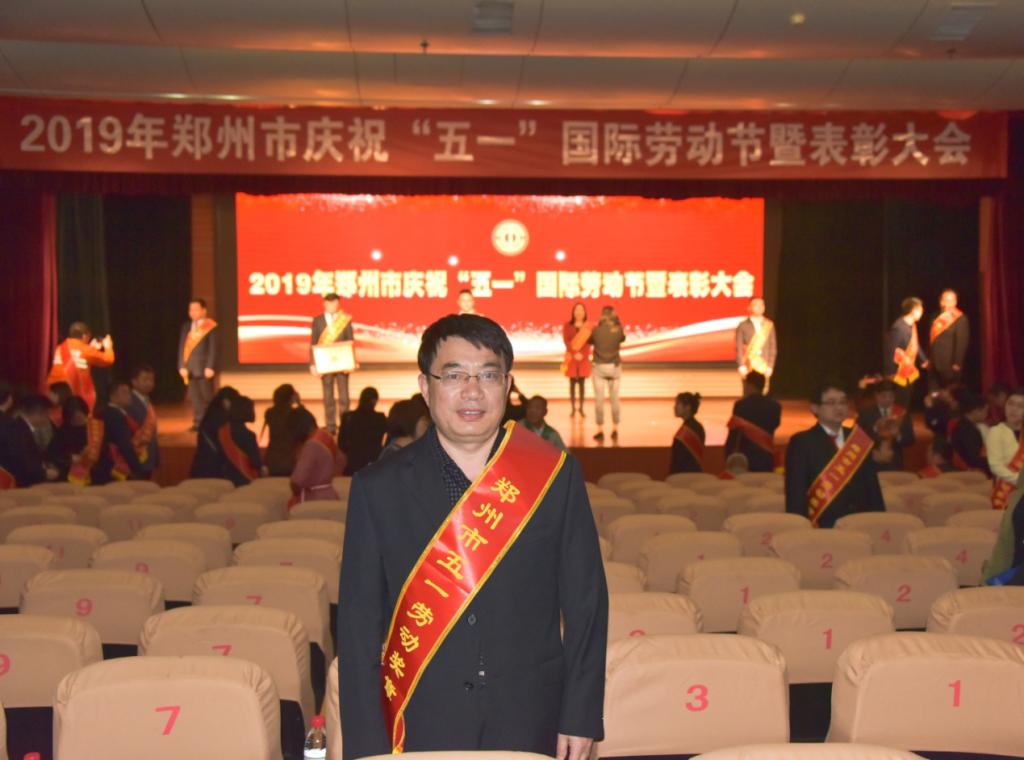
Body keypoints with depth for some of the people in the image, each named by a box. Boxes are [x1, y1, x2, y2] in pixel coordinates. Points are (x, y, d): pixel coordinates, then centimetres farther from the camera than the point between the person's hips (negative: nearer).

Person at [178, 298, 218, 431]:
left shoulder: (211, 326, -2)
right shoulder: (186, 326, 13)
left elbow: (213, 348, -6)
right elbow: (182, 347, 11)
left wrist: (210, 367, -13)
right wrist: (182, 366, 1)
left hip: (204, 367, -5)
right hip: (190, 368, 5)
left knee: (207, 397, -1)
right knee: (195, 397, 5)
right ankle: (198, 423, 10)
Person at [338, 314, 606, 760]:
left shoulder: (556, 476, -1)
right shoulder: (378, 488, -2)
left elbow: (586, 604, 2)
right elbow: (358, 626, -2)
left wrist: (580, 716, -1)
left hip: (531, 723, 1)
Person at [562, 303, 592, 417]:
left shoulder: (588, 326, 4)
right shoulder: (567, 326, 2)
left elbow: (589, 343, -2)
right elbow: (566, 342, -6)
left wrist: (582, 355, -16)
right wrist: (575, 354, -18)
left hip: (584, 359, 1)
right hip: (571, 358, -1)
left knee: (582, 383, 3)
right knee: (572, 383, 0)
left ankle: (581, 408, 9)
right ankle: (573, 409, 3)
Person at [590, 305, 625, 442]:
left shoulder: (596, 330, -9)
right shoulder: (618, 330, -6)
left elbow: (590, 341, 10)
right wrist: (618, 324, 15)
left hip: (599, 367, -1)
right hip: (614, 367, 1)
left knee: (599, 399, 3)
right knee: (615, 399, 11)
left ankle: (600, 431, 2)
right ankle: (615, 430, 13)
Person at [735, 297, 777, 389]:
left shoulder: (769, 325, 10)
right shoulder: (742, 326, 4)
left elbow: (773, 347, 8)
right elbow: (739, 348, 0)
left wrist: (770, 366, -2)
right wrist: (741, 366, -9)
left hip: (764, 368, 2)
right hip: (748, 368, -2)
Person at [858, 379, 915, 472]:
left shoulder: (903, 414, 6)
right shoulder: (865, 414, 2)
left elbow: (910, 440, 4)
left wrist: (898, 435, -16)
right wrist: (874, 429, -18)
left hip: (894, 465, 1)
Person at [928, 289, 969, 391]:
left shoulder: (960, 319, -8)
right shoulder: (936, 317, 13)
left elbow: (962, 343, -13)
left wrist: (957, 364, -17)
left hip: (949, 366, -7)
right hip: (934, 364, 7)